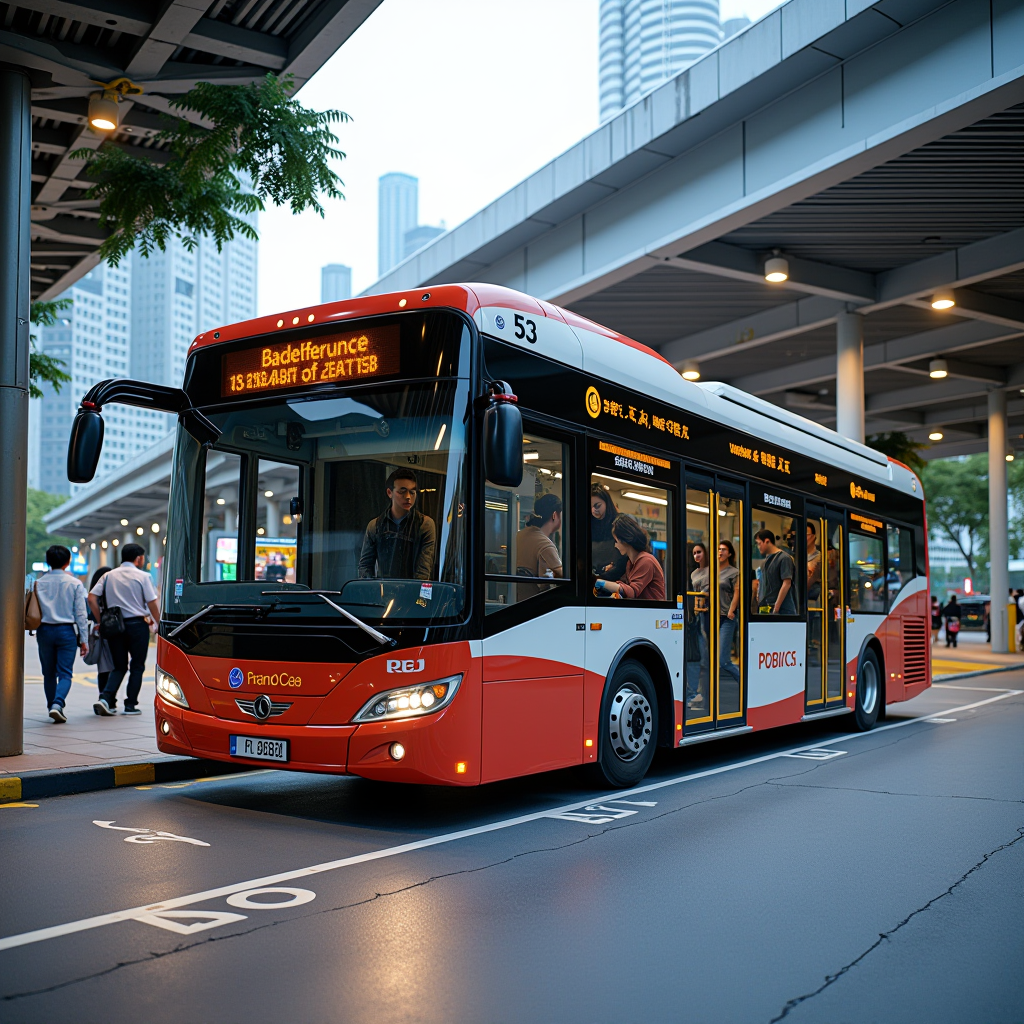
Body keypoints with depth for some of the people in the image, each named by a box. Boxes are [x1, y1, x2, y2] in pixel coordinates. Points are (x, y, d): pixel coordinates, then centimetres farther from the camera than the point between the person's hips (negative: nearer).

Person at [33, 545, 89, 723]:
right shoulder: (75, 583, -4)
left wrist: (35, 630, 14)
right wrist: (84, 639, -2)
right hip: (66, 631, -2)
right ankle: (57, 704, -21)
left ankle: (52, 706, 19)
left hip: (44, 631, 2)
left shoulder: (39, 583, 1)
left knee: (49, 673, 14)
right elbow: (80, 613, -4)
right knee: (65, 673, -1)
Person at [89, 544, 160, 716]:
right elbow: (152, 603, -8)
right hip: (137, 624, -4)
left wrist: (101, 621, 6)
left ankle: (106, 698, -7)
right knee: (137, 666, 7)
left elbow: (91, 598, 1)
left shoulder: (108, 576, 8)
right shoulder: (143, 576, -4)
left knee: (119, 667, 13)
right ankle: (130, 705, 6)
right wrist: (156, 622, 6)